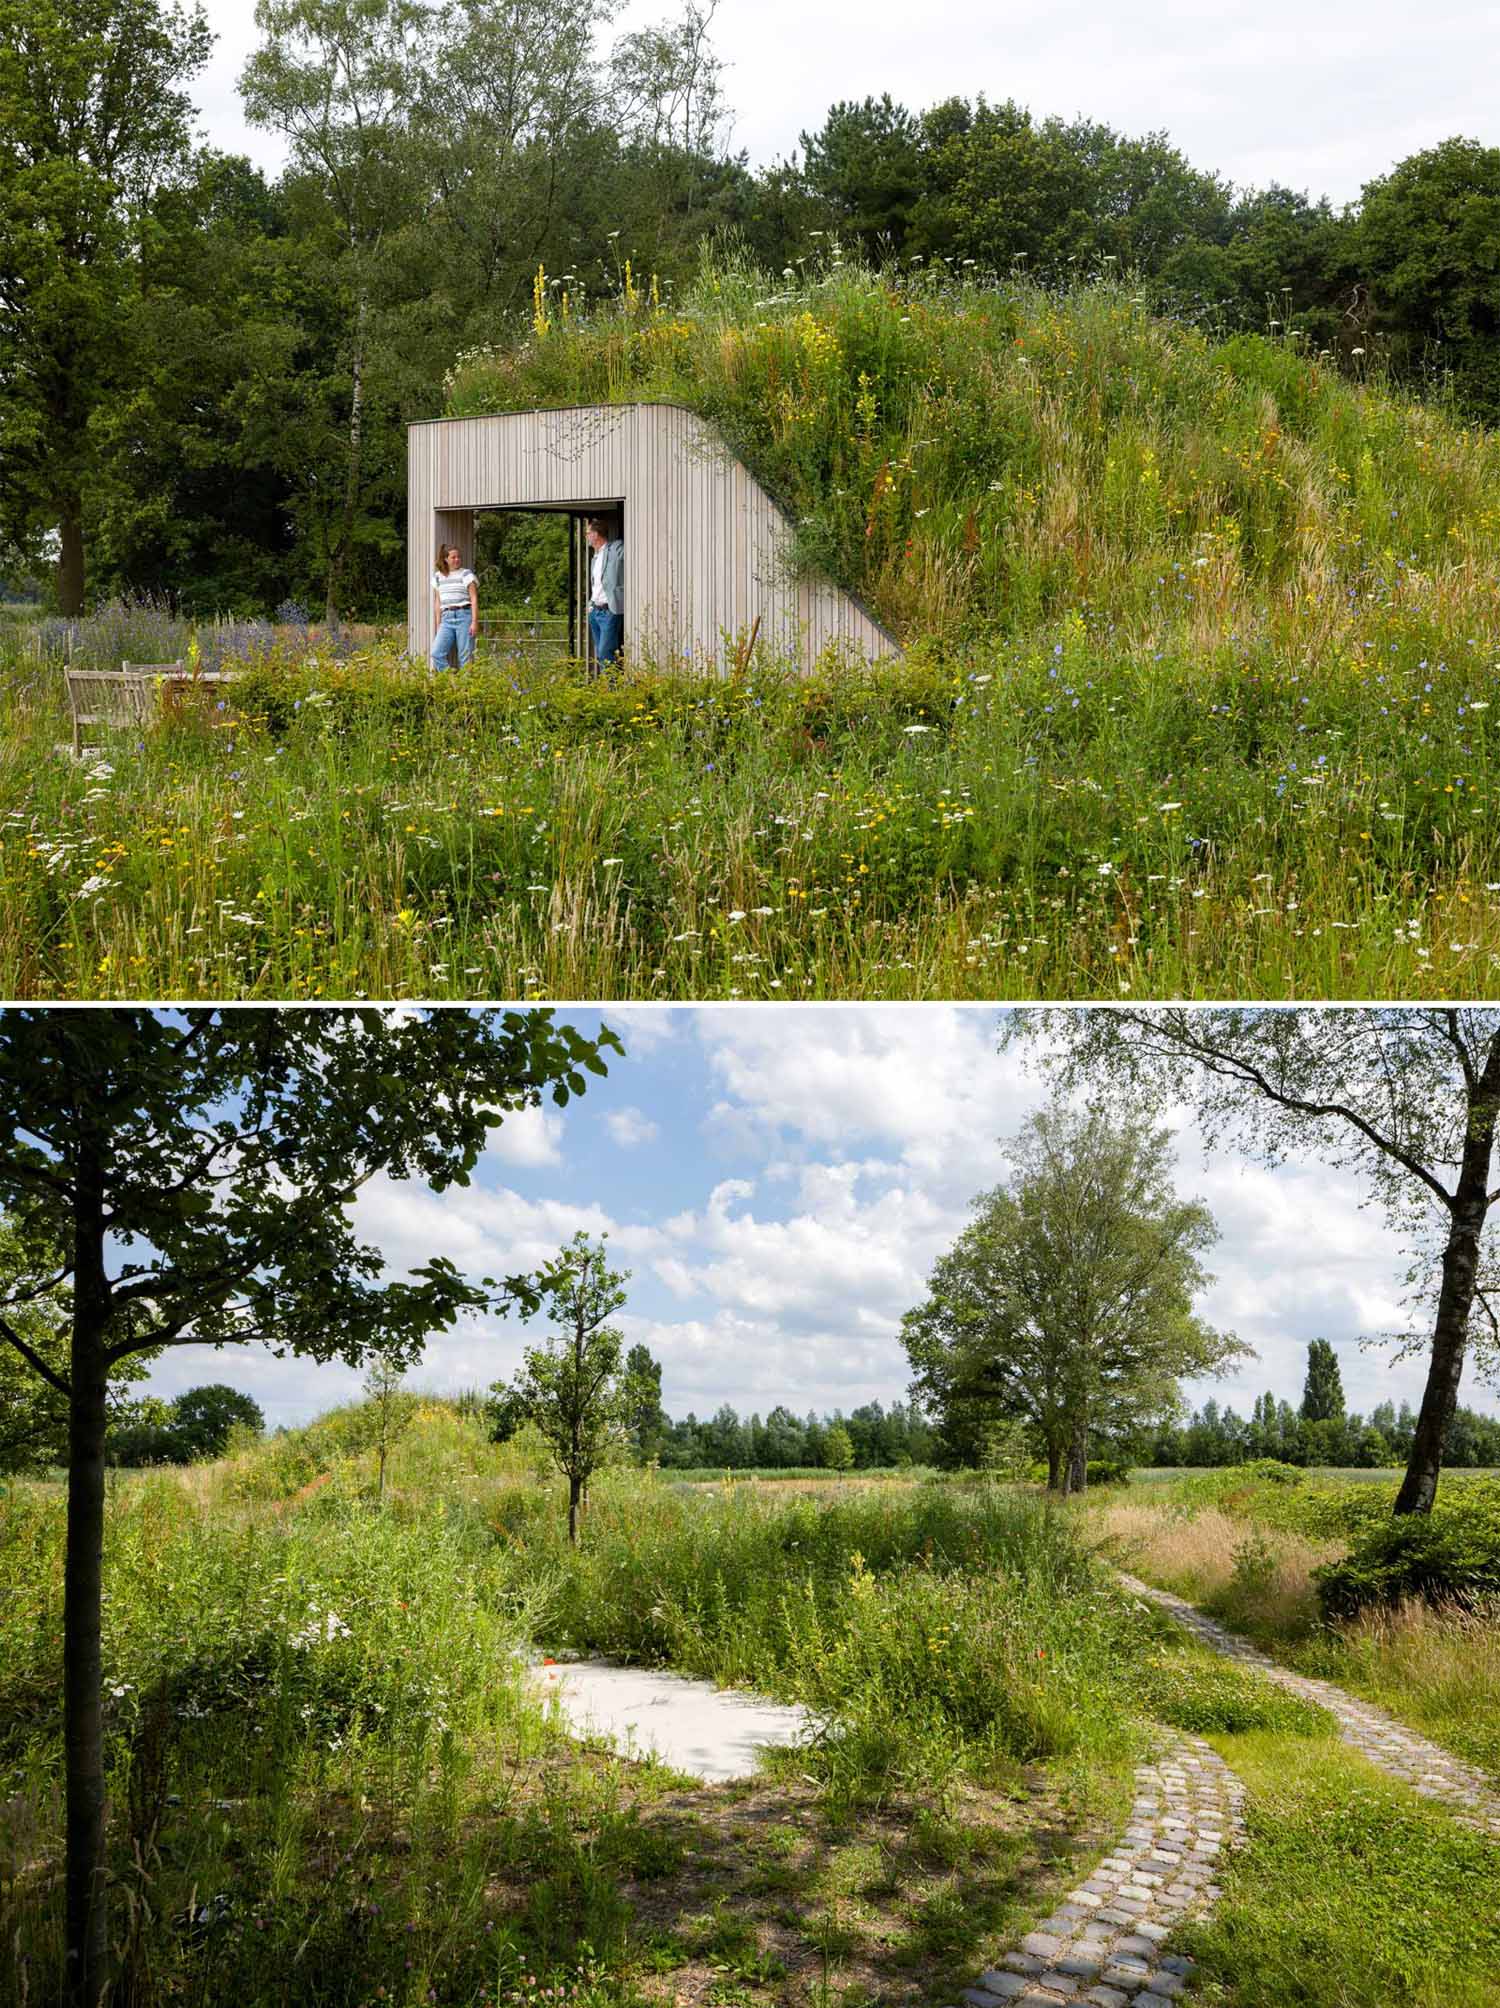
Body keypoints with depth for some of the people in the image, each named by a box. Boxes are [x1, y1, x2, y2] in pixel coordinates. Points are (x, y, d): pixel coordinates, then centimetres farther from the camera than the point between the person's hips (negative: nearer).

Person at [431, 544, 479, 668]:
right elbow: (438, 602, 18)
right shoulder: (438, 577, 15)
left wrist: (475, 622, -12)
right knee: (436, 653, -11)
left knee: (465, 656, -5)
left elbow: (474, 599, -3)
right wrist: (438, 625, 13)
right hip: (447, 618, 4)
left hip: (464, 616, -4)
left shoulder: (466, 574, 2)